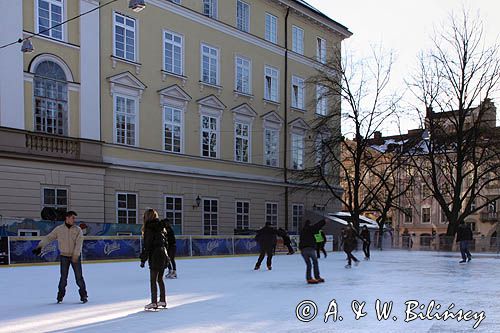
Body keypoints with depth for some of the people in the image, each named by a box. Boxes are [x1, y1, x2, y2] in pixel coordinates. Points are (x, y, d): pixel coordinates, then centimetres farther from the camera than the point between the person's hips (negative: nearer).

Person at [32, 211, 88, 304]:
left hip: (75, 256, 0)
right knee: (63, 277, 1)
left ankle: (83, 295, 12)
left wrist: (75, 256, -22)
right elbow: (48, 238, -1)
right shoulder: (59, 229, -2)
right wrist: (40, 246, -13)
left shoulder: (77, 229, -6)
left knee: (79, 277, 0)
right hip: (64, 256, 1)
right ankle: (60, 296, 16)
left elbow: (79, 243, -14)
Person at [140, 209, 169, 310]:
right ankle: (163, 300, 20)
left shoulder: (149, 228, -11)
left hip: (155, 256, -8)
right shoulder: (161, 227, 11)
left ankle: (154, 302, -2)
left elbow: (147, 245, -13)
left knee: (153, 280, -2)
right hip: (163, 254, 8)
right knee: (160, 279, 16)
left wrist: (143, 259, -9)